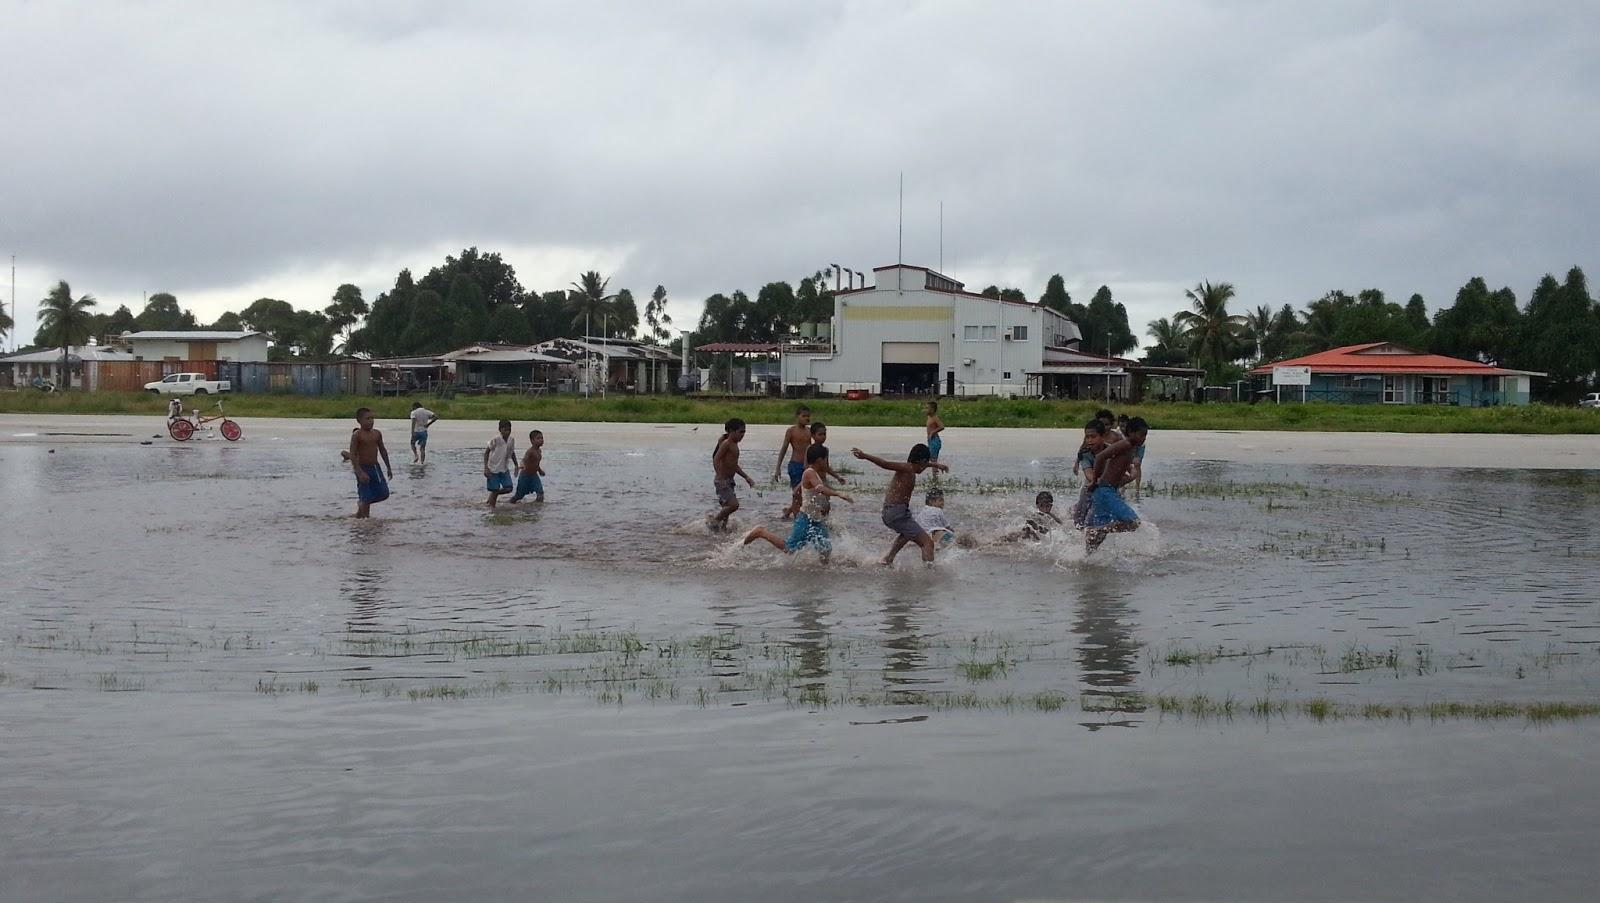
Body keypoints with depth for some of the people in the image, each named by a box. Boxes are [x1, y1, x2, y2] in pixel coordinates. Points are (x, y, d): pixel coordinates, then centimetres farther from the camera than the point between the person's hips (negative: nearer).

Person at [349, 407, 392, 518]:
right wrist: (360, 472, -24)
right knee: (366, 498, -3)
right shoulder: (357, 435, -12)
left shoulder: (377, 434, 6)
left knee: (383, 493, 6)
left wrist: (388, 468, 16)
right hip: (363, 468, -6)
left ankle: (361, 503, 29)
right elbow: (352, 455, -17)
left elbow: (383, 451, 16)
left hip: (375, 467, 6)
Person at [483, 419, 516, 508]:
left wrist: (516, 465, 9)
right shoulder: (495, 439, -17)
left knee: (508, 488, -2)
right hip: (493, 469, -5)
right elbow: (486, 452, -12)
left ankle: (492, 496, 22)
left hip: (504, 469, 5)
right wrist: (486, 468, -17)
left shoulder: (511, 440, -2)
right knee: (494, 490, -4)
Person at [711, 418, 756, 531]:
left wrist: (746, 477, 24)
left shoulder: (734, 445, 16)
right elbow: (716, 460, -23)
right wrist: (721, 478, -30)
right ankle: (714, 521, -4)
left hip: (729, 480, 10)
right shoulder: (726, 444, -13)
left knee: (727, 507, 9)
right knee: (733, 504, -18)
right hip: (722, 480, -10)